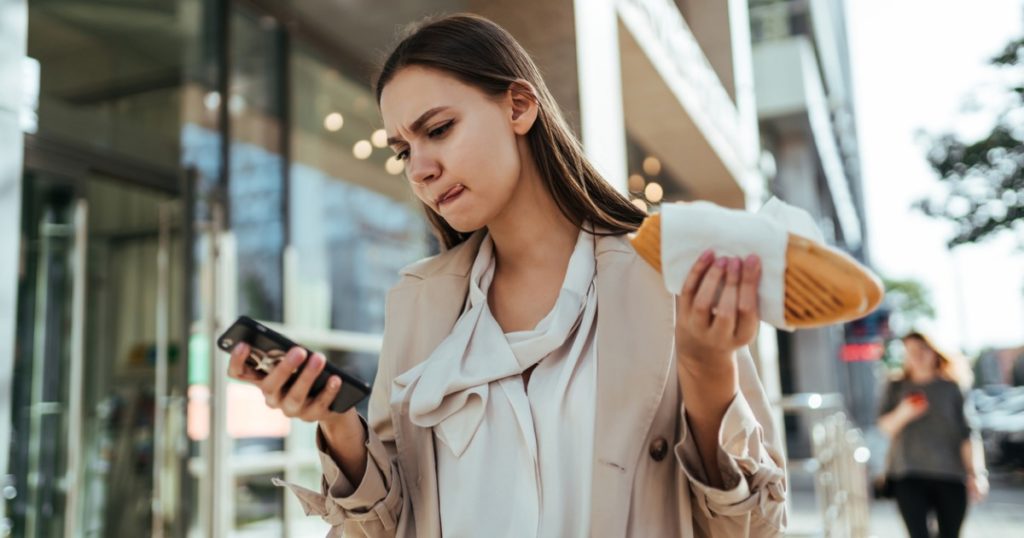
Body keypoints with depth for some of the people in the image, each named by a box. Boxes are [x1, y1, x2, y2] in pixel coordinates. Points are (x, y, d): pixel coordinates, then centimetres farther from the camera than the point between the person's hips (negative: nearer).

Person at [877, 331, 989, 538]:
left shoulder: (952, 387, 4)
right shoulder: (896, 387, 8)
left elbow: (967, 434, 0)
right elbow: (884, 427, 3)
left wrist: (976, 473, -8)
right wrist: (902, 414, -16)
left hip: (950, 475, 0)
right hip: (909, 475, 0)